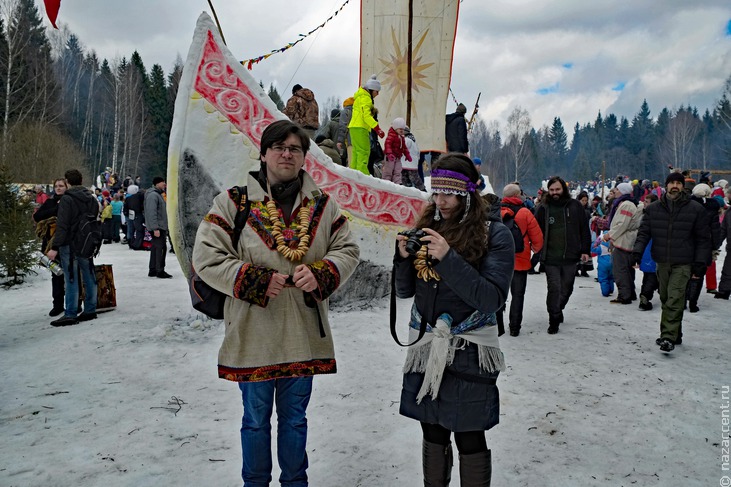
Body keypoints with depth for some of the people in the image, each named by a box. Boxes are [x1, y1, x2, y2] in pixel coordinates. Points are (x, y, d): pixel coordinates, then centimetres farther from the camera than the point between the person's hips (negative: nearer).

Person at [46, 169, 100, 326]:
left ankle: (70, 314, 1)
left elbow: (62, 226, -18)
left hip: (70, 245, -6)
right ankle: (90, 310, 18)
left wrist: (55, 247, -16)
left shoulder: (66, 199, -13)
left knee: (71, 280, -3)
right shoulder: (92, 198, 8)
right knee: (89, 277, 11)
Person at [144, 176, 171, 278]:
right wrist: (155, 228, -25)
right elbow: (152, 213, -21)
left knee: (156, 247, 13)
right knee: (161, 247, -8)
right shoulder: (153, 195, -14)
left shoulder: (158, 194, 18)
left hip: (160, 226, 10)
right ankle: (160, 271, -4)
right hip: (157, 227, -10)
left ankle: (152, 270, 20)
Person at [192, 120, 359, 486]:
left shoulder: (321, 204, 4)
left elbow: (347, 249, 6)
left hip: (304, 336, 2)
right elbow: (206, 257, -7)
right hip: (253, 335, -2)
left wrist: (320, 274, -13)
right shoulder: (233, 201, -5)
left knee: (294, 418, 19)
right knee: (256, 419, 16)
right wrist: (255, 281, -17)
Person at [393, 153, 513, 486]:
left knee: (469, 440, 7)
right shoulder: (427, 225, 5)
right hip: (425, 346, 4)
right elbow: (405, 291, 8)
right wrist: (404, 257, -12)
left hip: (468, 353, -4)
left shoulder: (494, 233, -8)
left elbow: (492, 299, -17)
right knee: (433, 434, 17)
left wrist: (448, 258, -25)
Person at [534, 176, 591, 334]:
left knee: (567, 288, 14)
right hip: (550, 257, -2)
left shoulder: (575, 206, 3)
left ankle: (558, 309, 39)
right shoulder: (544, 208, 1)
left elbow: (584, 230, 6)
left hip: (570, 256, 2)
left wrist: (585, 250, 1)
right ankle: (554, 320, 8)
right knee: (554, 288, -4)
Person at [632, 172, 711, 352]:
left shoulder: (696, 209, -2)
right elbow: (643, 232, 5)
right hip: (662, 262, 4)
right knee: (665, 299, 11)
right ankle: (674, 335, 24)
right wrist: (637, 251, -10)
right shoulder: (653, 208, 4)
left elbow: (703, 238, 2)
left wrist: (700, 262, -4)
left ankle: (669, 337, -13)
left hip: (683, 264, -4)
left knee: (674, 300, -13)